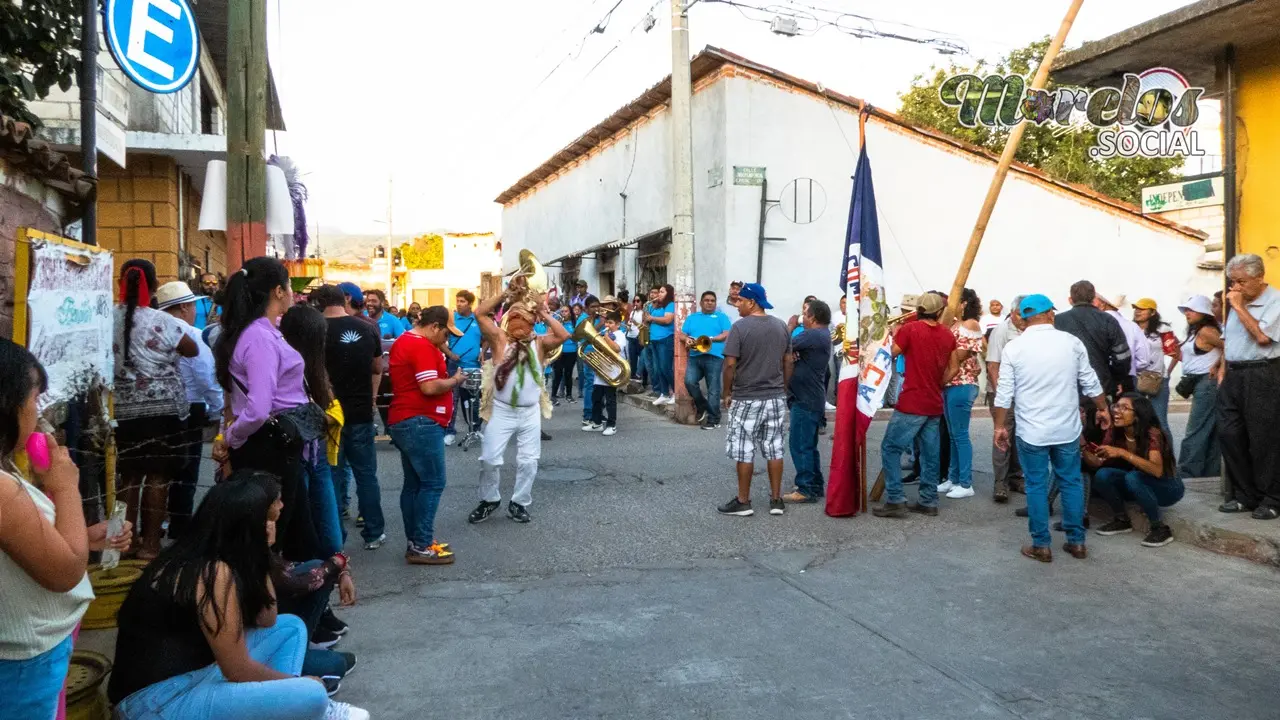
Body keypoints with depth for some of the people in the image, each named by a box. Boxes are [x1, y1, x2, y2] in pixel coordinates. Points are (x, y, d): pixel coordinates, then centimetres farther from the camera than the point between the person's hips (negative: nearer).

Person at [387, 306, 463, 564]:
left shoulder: (404, 341, 17)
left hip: (405, 422, 11)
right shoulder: (422, 345, -16)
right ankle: (421, 546, -4)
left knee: (414, 484, 13)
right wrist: (455, 380, -7)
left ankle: (416, 541, 18)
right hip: (421, 423, -11)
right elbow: (430, 387, -23)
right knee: (432, 483, -7)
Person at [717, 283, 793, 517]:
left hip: (746, 399, -5)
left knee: (744, 450, 3)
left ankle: (743, 502, 9)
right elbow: (788, 362, 9)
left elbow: (730, 364, -14)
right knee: (774, 449, 10)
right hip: (776, 397, 5)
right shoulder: (781, 326, 6)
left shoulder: (740, 327, -13)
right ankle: (776, 500, 15)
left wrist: (726, 393, -3)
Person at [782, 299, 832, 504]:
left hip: (806, 400, -11)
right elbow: (795, 351, 12)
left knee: (800, 446, -5)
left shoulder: (813, 335, -19)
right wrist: (793, 357, -8)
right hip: (811, 398, 11)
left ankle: (806, 490, -1)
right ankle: (816, 486, 24)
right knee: (808, 445, 17)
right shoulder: (821, 334, 15)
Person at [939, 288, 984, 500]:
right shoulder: (957, 325, 16)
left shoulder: (971, 325, -10)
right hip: (950, 385, 9)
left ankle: (966, 484, 0)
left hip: (962, 385, -9)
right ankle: (953, 479, 21)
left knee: (960, 434, -5)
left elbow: (960, 356, -14)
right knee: (953, 434, 13)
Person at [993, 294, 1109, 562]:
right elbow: (1090, 383, 6)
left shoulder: (1014, 347, -7)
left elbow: (1004, 394, -6)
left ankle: (1041, 545, 12)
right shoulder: (1072, 342, -2)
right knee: (1072, 482, 13)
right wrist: (1102, 409, 21)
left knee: (1036, 486, 6)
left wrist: (1000, 426, 4)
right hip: (1068, 429, 2)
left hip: (1031, 431, -2)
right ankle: (1076, 541, 21)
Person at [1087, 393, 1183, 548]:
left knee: (1133, 477, -34)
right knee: (1102, 475, -18)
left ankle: (1160, 528, -19)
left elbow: (1157, 470, -39)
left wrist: (1122, 453, -44)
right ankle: (1122, 520, 3)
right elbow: (1097, 463, -12)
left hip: (1167, 488, -6)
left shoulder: (1152, 434, -26)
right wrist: (1083, 447, -30)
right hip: (1142, 487, 6)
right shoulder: (1114, 432, -9)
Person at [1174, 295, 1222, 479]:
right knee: (1208, 432, 12)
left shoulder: (1206, 331, -13)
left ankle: (1185, 475, -5)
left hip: (1206, 384, -10)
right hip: (1199, 385, 10)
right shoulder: (1195, 332, 16)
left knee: (1194, 433, -8)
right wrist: (1176, 354, 1)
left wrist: (1216, 366, -12)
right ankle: (1209, 473, 16)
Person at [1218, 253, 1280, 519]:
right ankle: (1244, 495, 16)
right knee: (1229, 435, 6)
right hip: (1233, 375, 8)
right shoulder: (1238, 302, 14)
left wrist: (1239, 307, -15)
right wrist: (1225, 366, 13)